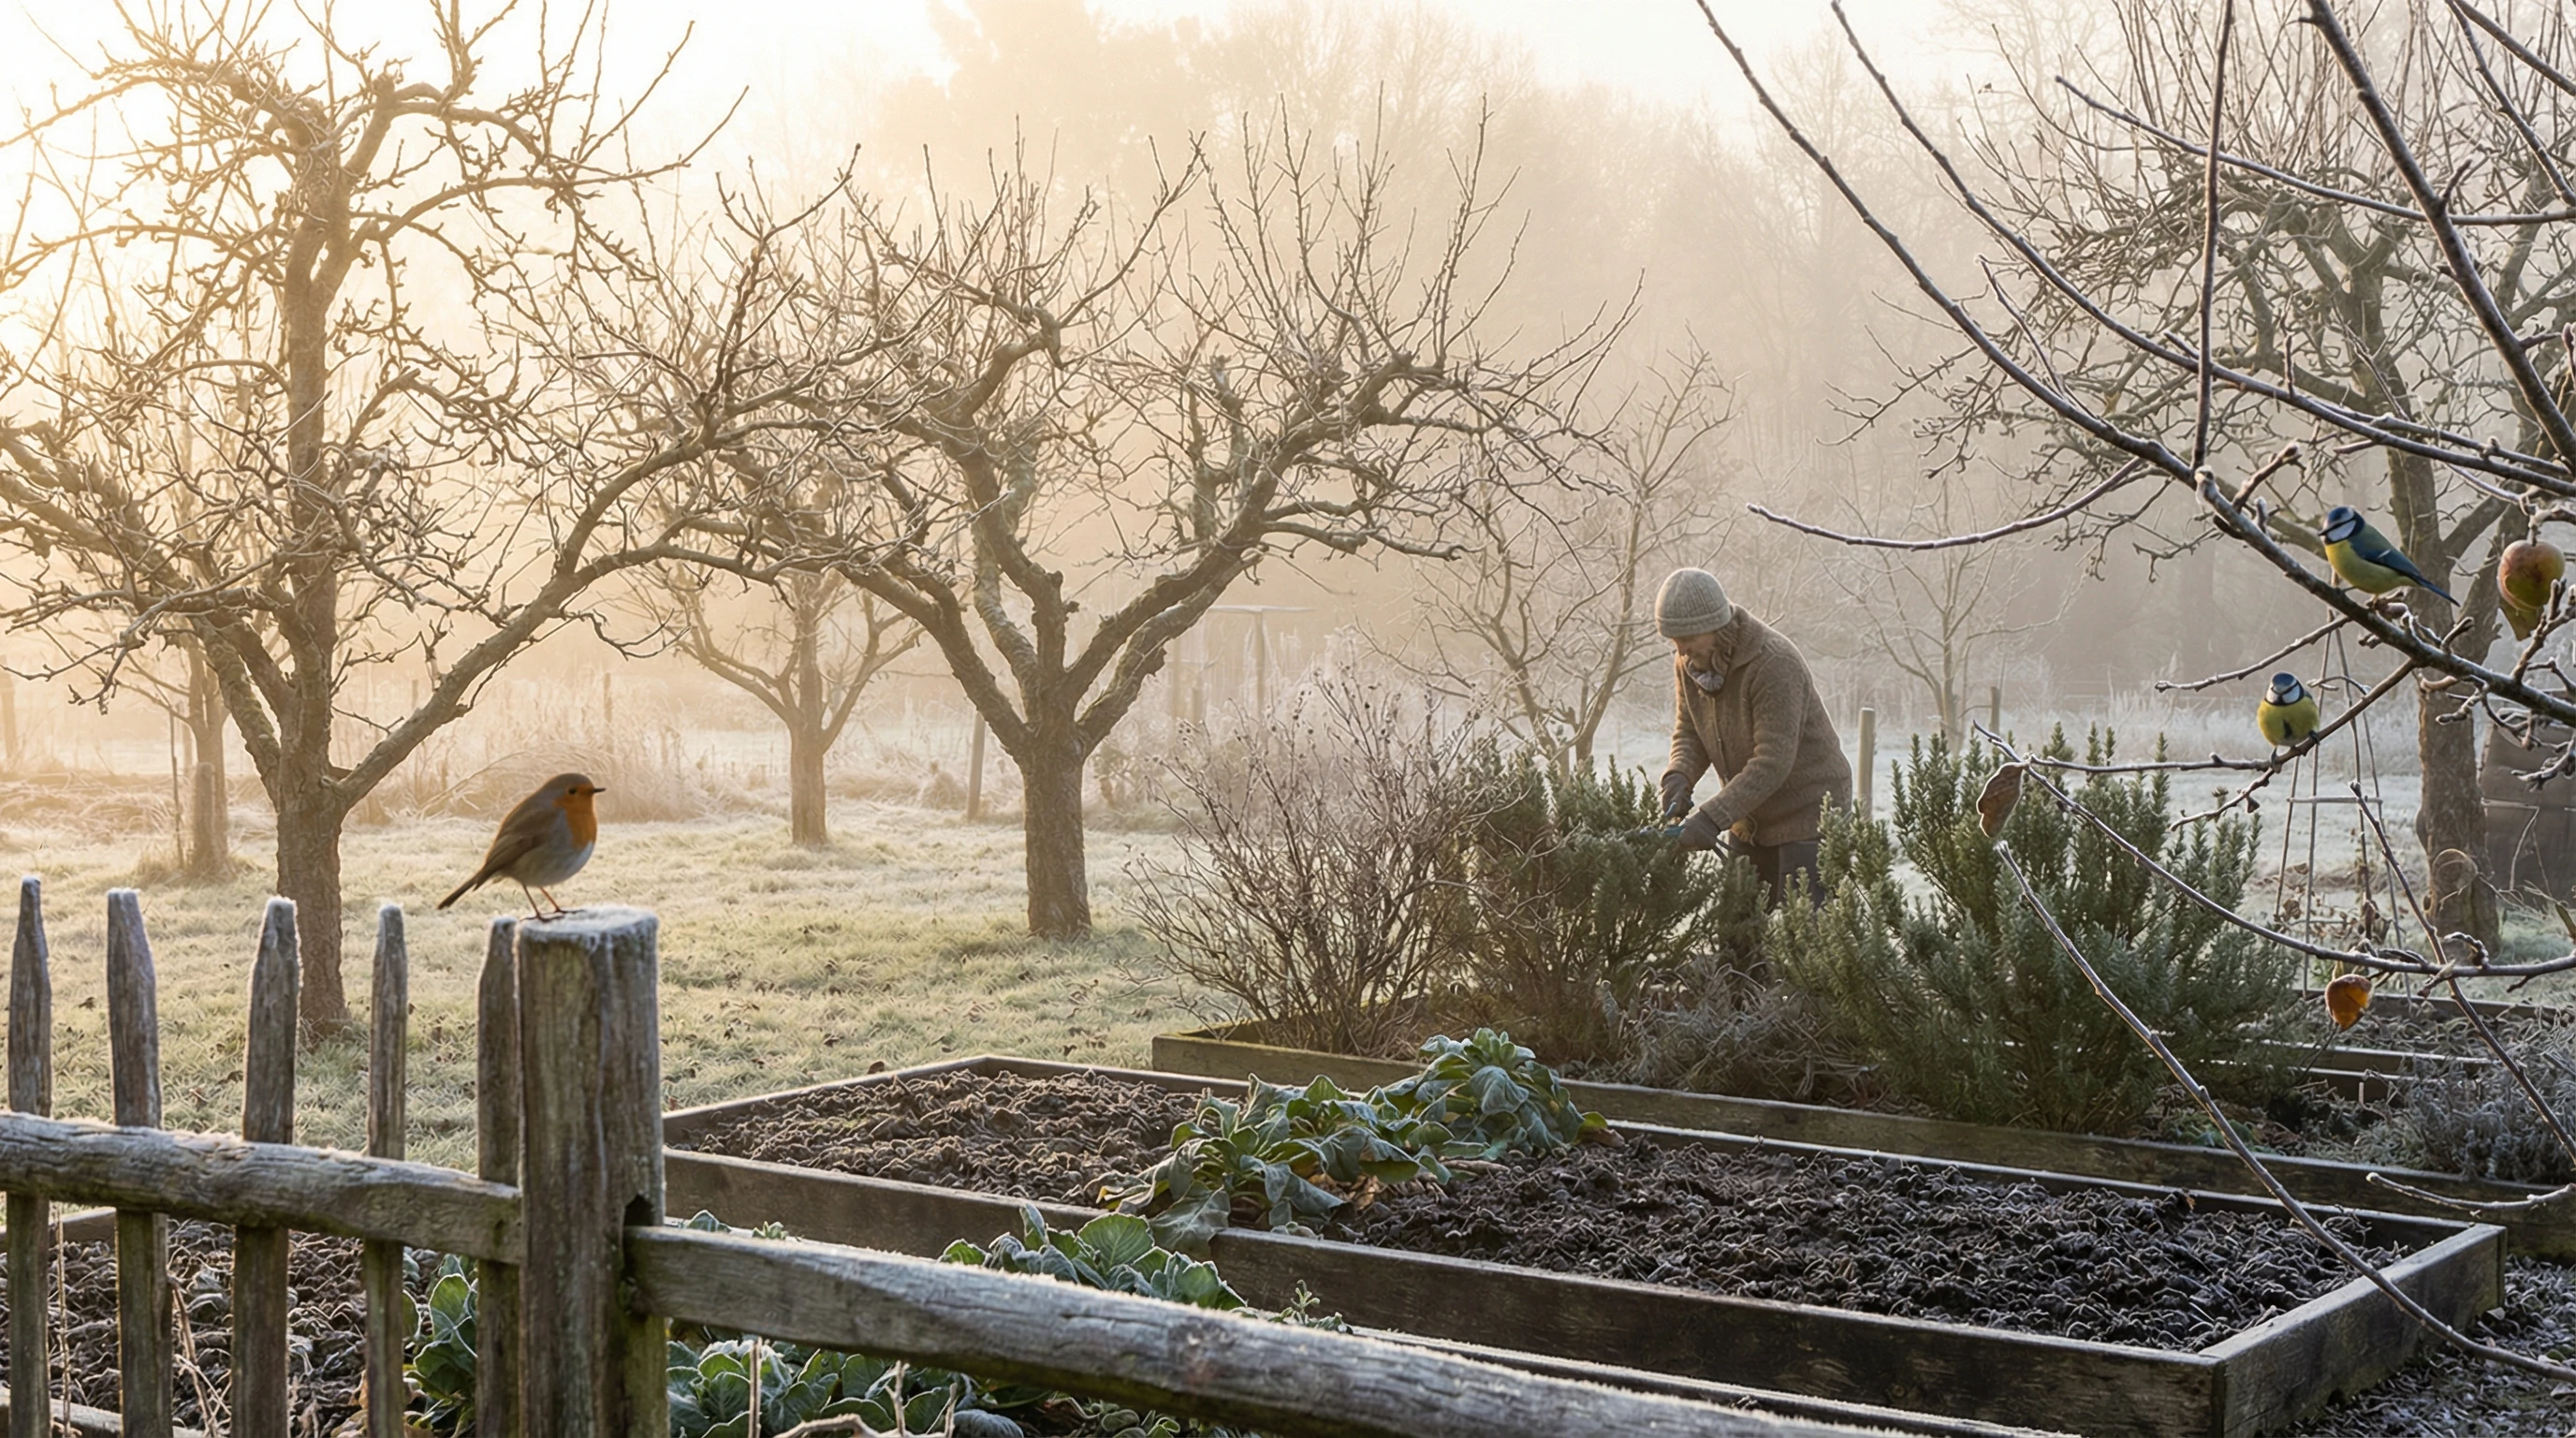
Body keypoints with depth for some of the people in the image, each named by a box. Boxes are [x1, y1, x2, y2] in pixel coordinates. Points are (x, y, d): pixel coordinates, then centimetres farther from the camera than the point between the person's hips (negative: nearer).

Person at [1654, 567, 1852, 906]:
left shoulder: (1774, 664, -28)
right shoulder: (1689, 662, -3)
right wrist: (1678, 778, -18)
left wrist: (1713, 816, -36)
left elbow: (1773, 760, -31)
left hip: (1808, 813, -8)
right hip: (1751, 819, 8)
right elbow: (1689, 732, 5)